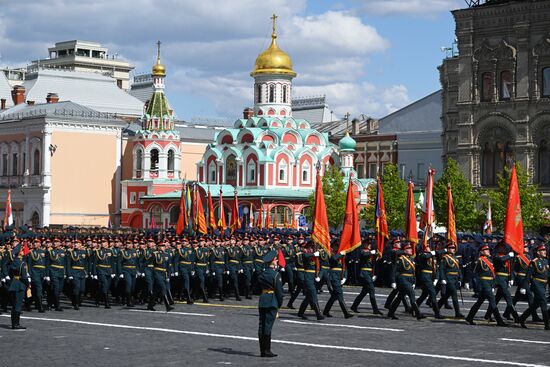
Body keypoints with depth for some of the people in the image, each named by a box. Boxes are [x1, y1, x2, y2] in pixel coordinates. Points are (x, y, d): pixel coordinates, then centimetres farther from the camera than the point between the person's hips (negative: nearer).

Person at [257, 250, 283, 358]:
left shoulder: (261, 274, 8)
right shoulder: (276, 274, -10)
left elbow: (259, 287, 13)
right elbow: (279, 290, -10)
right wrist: (280, 304, -1)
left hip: (262, 302, 6)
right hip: (272, 303, -6)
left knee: (262, 325, 7)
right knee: (268, 326, -5)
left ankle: (262, 350, 12)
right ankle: (267, 350, -4)